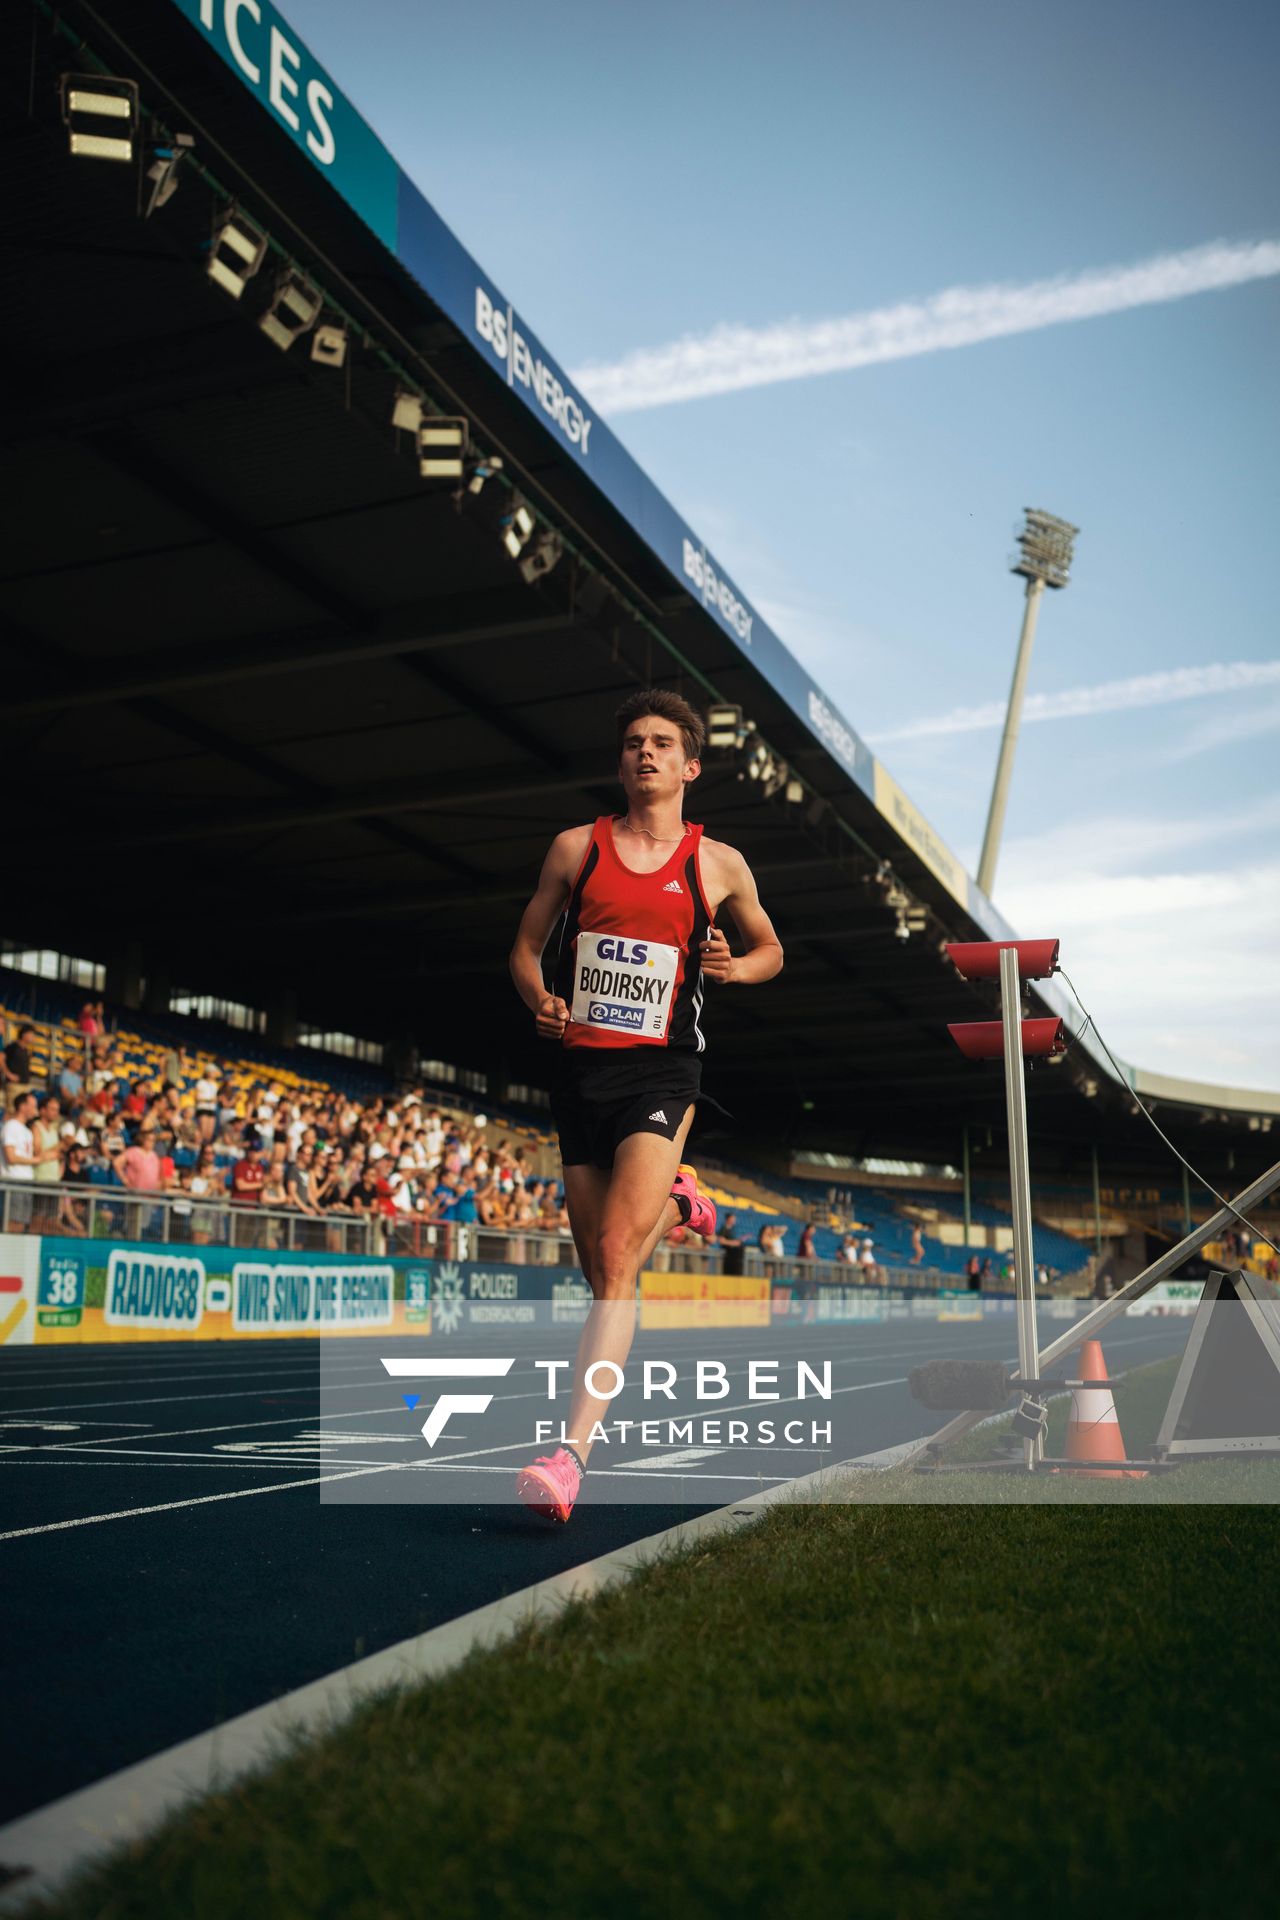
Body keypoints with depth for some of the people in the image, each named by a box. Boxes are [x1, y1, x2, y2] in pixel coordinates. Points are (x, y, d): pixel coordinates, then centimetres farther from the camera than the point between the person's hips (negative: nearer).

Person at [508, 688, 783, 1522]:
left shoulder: (718, 863, 5)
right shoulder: (576, 847, 7)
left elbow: (771, 950, 18)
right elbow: (525, 948, 13)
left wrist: (734, 967, -5)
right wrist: (541, 1001, -9)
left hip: (661, 1074, -3)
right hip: (580, 1069, 3)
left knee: (616, 1257, -19)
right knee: (602, 1271, 11)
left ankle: (571, 1454, -23)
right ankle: (678, 1205, 45)